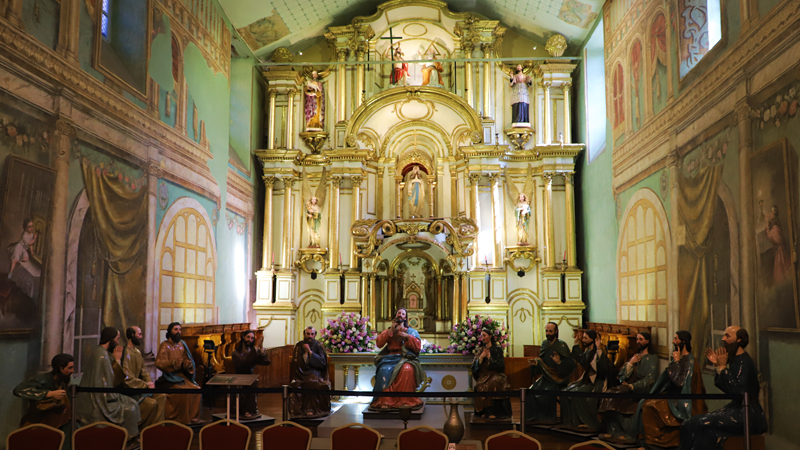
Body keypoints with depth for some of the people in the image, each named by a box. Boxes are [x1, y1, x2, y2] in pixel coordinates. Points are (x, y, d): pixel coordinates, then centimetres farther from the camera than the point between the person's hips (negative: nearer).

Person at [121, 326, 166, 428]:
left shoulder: (137, 352, 13)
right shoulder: (126, 353, -17)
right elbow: (128, 379, -21)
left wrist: (149, 381, -2)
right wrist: (145, 385, -16)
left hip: (139, 386, 9)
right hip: (129, 389, -9)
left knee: (161, 397, -6)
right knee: (151, 402, -24)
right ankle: (140, 427, -5)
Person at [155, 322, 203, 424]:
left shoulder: (182, 345, 12)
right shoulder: (165, 346, -6)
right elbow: (159, 363, -18)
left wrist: (188, 364, -11)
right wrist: (173, 362, -36)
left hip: (182, 375, 6)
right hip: (170, 377, -6)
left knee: (196, 389, -14)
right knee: (182, 392, -28)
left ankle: (193, 416, -4)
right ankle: (180, 419, -17)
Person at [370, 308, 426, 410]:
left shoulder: (412, 331, 18)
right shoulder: (388, 331, 21)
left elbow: (418, 347, 4)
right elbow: (378, 343, 5)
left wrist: (407, 336, -7)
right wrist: (390, 331, -1)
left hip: (406, 358, -1)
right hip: (391, 358, 1)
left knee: (407, 369, -36)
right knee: (385, 370, -33)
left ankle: (406, 401, -29)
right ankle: (385, 401, -32)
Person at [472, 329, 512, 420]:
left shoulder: (497, 349, 7)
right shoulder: (481, 350, 16)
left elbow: (500, 365, -2)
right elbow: (475, 366, 8)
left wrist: (489, 357, -7)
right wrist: (481, 357, -6)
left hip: (495, 374, -2)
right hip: (483, 375, 2)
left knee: (494, 384, -36)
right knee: (481, 385, -32)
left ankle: (493, 412, -31)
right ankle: (484, 411, -27)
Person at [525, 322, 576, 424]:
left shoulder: (562, 345, -10)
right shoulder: (544, 344, 7)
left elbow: (571, 364, -14)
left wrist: (559, 362, -30)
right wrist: (536, 363, -3)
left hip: (558, 378, -6)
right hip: (546, 376, 6)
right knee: (532, 390, -14)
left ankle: (549, 417, -12)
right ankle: (535, 416, -2)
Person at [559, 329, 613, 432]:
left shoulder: (598, 353, -17)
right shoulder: (587, 351, 9)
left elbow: (604, 368, -33)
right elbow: (580, 360, 30)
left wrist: (599, 350, -37)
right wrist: (576, 344, 27)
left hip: (596, 382, -9)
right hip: (587, 380, 9)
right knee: (566, 392, -6)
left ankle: (589, 423, -14)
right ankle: (572, 422, 0)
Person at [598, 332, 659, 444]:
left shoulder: (652, 358, 2)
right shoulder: (636, 356, 23)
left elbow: (649, 379, -10)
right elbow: (624, 375, 14)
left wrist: (632, 386, -21)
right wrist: (630, 363, -2)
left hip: (642, 389, -6)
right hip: (631, 386, 6)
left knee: (617, 397, -30)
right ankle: (613, 431, -24)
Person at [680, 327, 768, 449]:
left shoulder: (745, 362, -15)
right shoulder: (735, 360, 13)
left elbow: (737, 390, -24)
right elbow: (725, 388, 16)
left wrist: (722, 368, -18)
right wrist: (716, 365, 7)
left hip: (748, 414, -9)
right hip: (736, 408, 9)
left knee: (706, 425, -27)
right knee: (690, 424, -6)